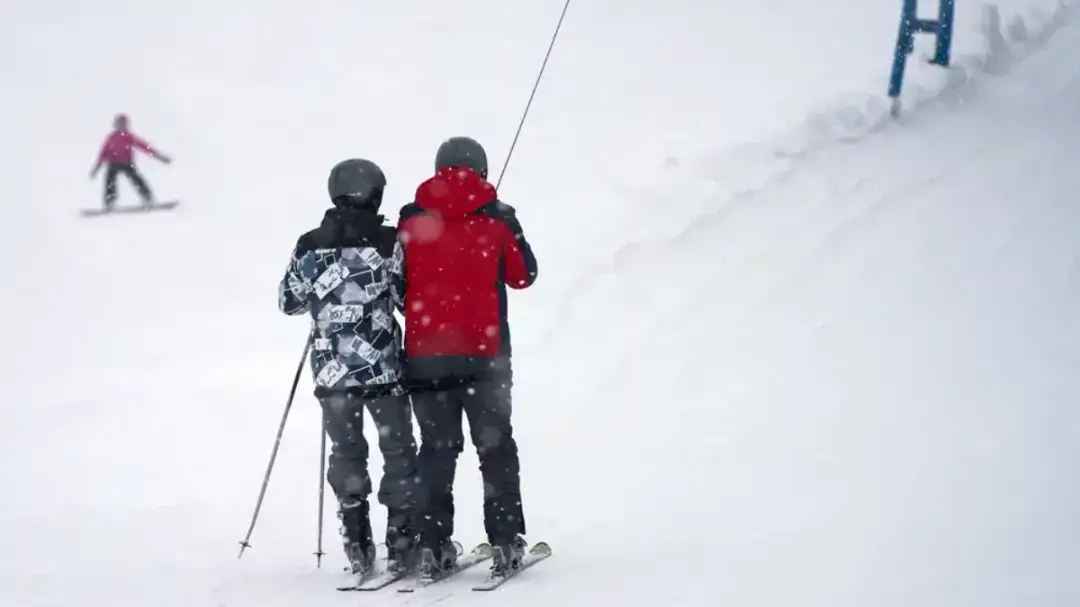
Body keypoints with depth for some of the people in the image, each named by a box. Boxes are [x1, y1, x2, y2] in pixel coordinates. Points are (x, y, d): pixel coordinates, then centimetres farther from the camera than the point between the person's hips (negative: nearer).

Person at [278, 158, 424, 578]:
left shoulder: (309, 246, -1)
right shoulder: (389, 241, -9)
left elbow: (288, 300, 8)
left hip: (332, 369, 2)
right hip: (383, 367, -2)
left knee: (346, 452, 13)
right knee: (398, 450, 10)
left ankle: (357, 545, 10)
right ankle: (403, 542, 8)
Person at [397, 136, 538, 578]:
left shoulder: (411, 220, 3)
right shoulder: (497, 217, -2)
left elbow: (398, 285, 8)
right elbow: (523, 276, 9)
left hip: (424, 355, 2)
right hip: (483, 352, -2)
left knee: (437, 448, 10)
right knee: (495, 446, 7)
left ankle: (433, 545, 4)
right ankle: (505, 541, 1)